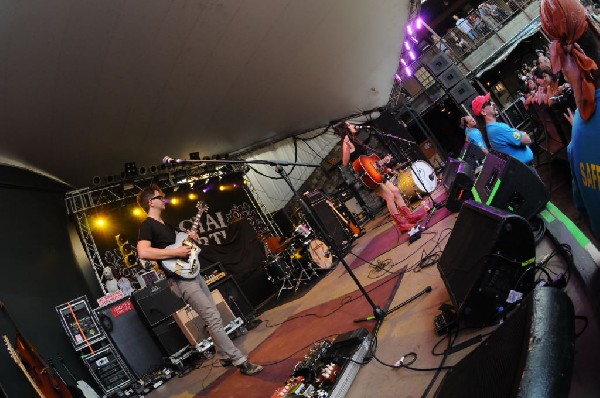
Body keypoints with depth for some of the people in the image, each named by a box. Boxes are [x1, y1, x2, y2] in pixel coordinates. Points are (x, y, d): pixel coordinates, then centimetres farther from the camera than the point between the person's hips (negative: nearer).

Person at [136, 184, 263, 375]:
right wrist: (176, 252, -23)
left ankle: (225, 357, 24)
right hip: (180, 279, -10)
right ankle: (240, 362, -9)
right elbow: (143, 252, -24)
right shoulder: (147, 225, -8)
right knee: (214, 319, -13)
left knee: (214, 317, 13)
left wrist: (192, 239, 6)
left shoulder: (167, 224, 20)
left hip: (193, 273, 10)